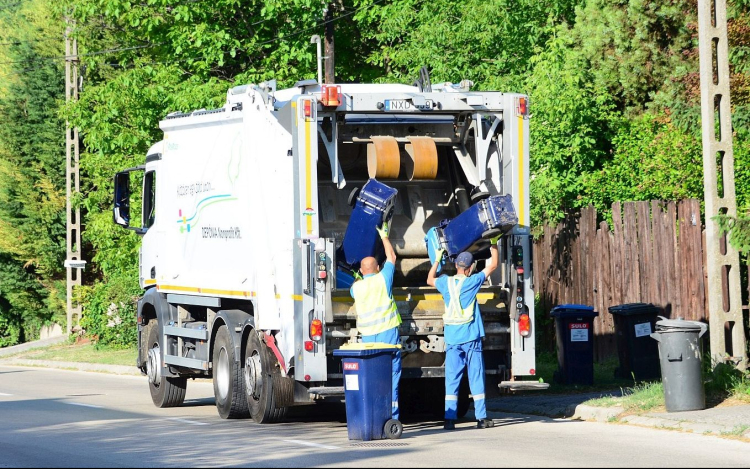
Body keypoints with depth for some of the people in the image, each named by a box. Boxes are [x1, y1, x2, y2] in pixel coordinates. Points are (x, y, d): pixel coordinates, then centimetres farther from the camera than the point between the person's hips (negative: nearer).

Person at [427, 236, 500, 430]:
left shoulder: (446, 282, 3)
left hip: (452, 339, 3)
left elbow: (430, 280, 27)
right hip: (471, 337, -3)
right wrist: (494, 245, 21)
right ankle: (481, 417, 4)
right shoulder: (472, 282, -6)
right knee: (476, 377, 2)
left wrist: (437, 259, 35)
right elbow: (493, 265, 7)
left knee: (452, 378, 2)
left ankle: (450, 418, -2)